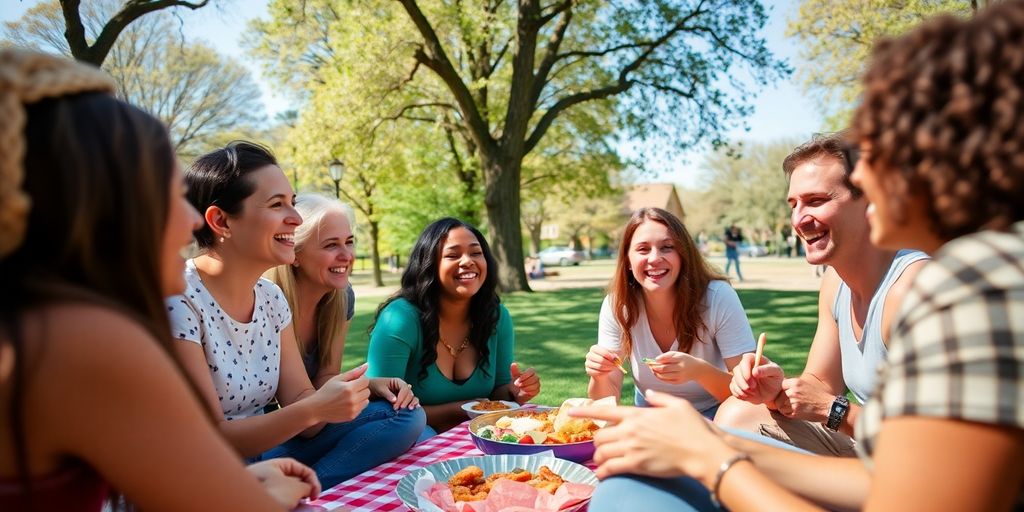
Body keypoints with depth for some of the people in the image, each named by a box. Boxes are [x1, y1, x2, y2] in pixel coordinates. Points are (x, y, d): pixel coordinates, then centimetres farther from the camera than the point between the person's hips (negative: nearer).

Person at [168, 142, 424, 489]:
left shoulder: (271, 297, 3)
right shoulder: (177, 301, -18)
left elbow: (299, 401, 3)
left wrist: (346, 392, -19)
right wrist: (313, 409, -28)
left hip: (262, 453, 8)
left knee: (403, 414, -4)